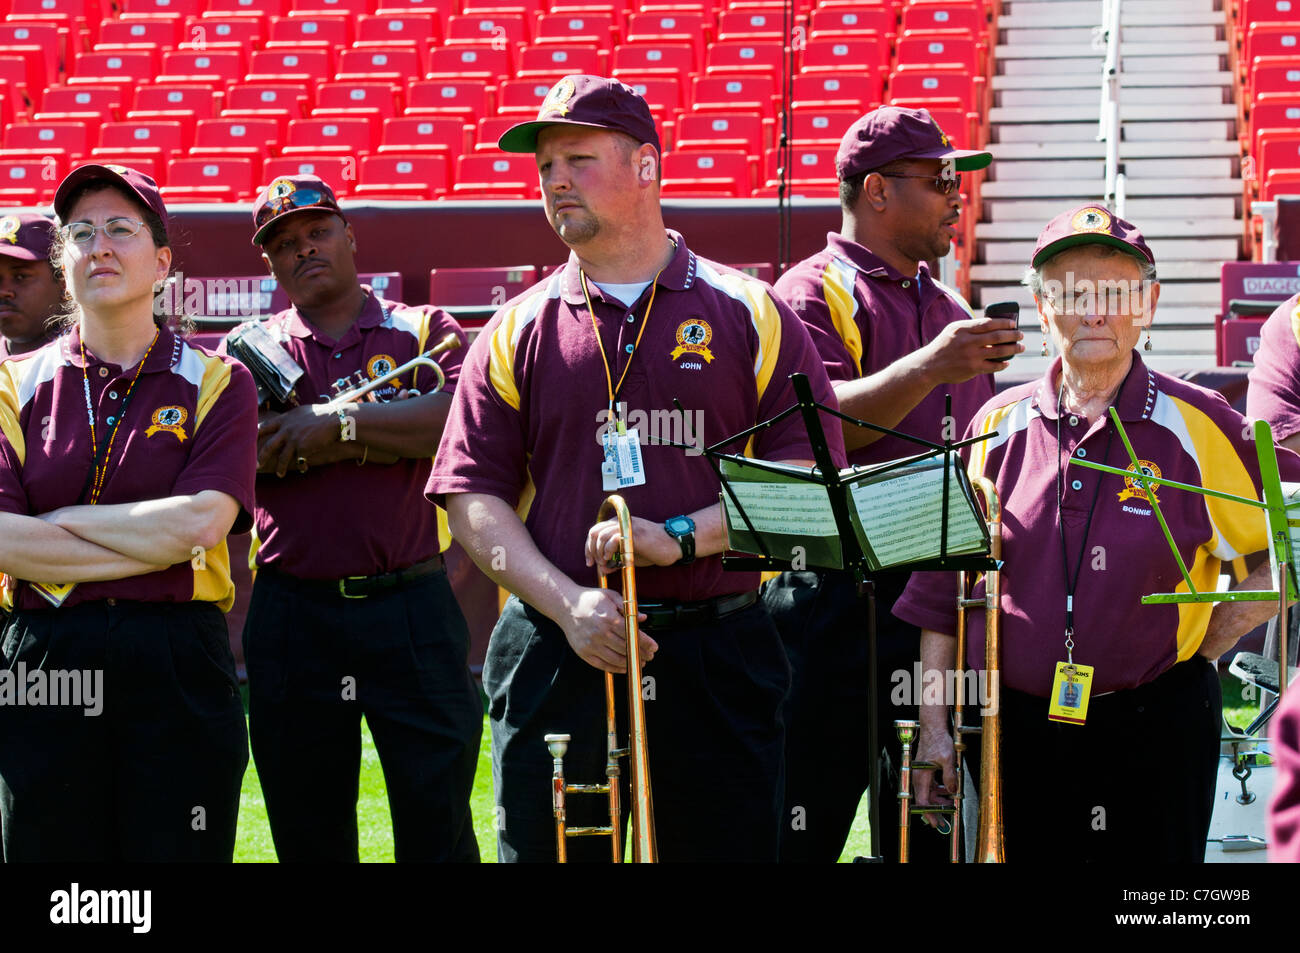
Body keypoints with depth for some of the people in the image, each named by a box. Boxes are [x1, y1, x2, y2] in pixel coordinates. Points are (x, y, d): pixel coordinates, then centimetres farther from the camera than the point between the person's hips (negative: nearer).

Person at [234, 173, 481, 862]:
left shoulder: (425, 332, 9)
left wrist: (335, 425, -13)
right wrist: (376, 436, -10)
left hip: (411, 607, -1)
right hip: (292, 616, 2)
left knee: (439, 828, -2)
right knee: (307, 834, 9)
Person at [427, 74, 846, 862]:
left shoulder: (748, 314, 5)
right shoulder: (519, 332, 9)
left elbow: (807, 476, -1)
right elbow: (474, 499, 3)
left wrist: (679, 536, -13)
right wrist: (569, 604, -11)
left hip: (717, 660, -1)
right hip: (557, 663, 1)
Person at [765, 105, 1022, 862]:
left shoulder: (954, 316, 20)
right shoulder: (814, 294, -2)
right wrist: (928, 368, -25)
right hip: (839, 595, -7)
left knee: (931, 831, 11)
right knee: (802, 827, -5)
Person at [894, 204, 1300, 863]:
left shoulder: (1198, 427, -3)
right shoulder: (997, 427, 5)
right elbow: (943, 584, 8)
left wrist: (1206, 641, -2)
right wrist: (933, 728, 4)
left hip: (1150, 732, -2)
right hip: (1012, 732, 2)